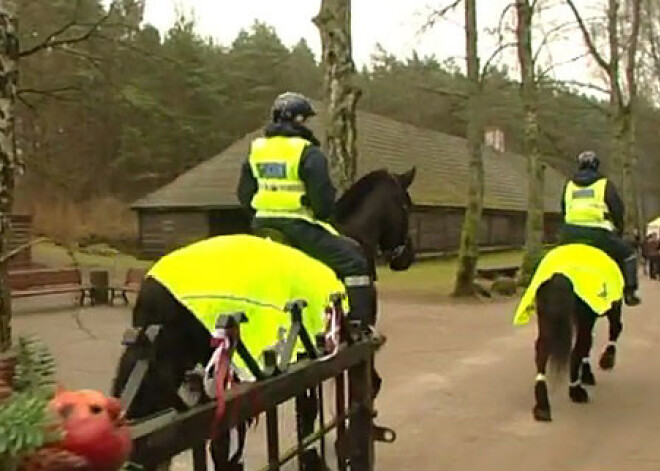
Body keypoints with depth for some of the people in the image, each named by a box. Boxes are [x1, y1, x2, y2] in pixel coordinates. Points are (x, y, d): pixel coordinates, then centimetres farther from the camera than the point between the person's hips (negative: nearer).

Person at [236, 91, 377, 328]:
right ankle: (361, 327, -9)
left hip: (262, 225, 7)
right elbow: (323, 196, -13)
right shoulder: (307, 152, -9)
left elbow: (243, 194, 14)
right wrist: (323, 214, 7)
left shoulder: (255, 149, 11)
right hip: (299, 227, -7)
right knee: (354, 261, -3)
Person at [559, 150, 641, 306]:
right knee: (628, 254, 17)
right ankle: (629, 293, 10)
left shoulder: (569, 184, 18)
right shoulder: (604, 183, 7)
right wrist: (619, 230, 22)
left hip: (570, 234, 3)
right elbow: (618, 210, 6)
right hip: (598, 234, -3)